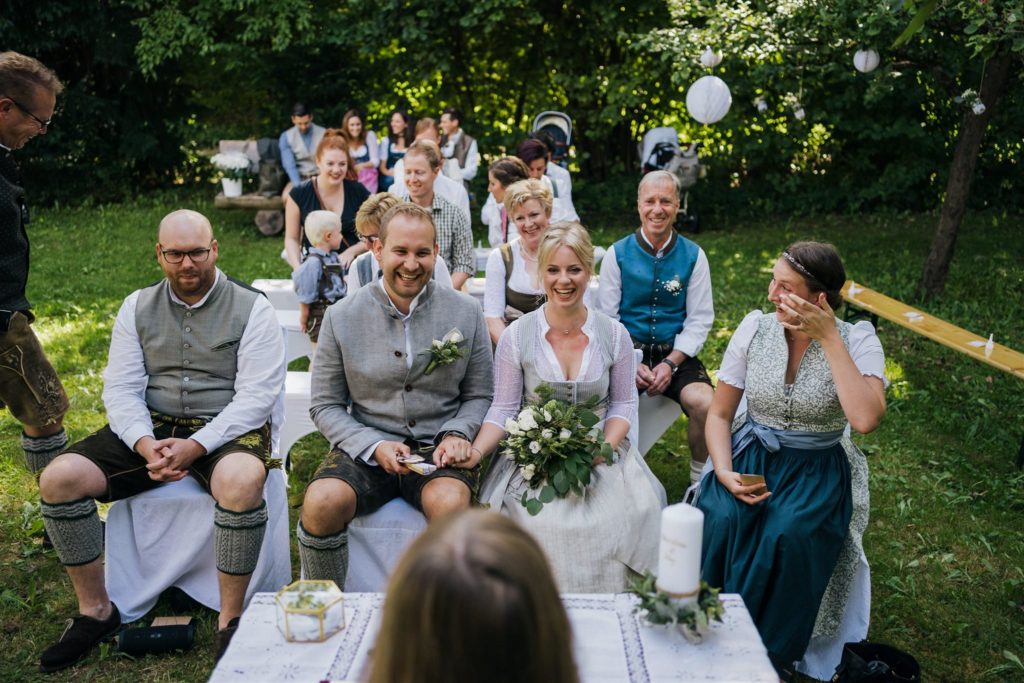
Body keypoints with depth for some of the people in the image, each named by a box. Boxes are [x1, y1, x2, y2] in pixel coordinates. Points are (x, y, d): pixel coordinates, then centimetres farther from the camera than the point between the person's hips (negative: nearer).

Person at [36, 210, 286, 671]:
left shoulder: (251, 308, -3)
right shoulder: (137, 308, 11)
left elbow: (257, 395, -11)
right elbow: (121, 389, 3)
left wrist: (197, 445, -23)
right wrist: (145, 444, -17)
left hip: (225, 429, -4)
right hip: (150, 428, 5)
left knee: (241, 482, -38)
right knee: (59, 478, -15)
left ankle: (230, 620, -20)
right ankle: (95, 611, 2)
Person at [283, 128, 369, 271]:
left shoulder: (358, 192, 2)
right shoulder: (299, 194, 0)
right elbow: (292, 238, 4)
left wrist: (352, 251, -8)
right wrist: (298, 268, -12)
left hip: (350, 264, 0)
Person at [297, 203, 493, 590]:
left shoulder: (466, 313, 3)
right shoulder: (341, 317, 1)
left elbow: (480, 395, 11)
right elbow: (325, 405, 4)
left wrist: (457, 434, -9)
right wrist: (374, 446, -12)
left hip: (438, 449, 0)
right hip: (365, 448, 1)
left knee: (449, 503, -33)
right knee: (321, 502, -28)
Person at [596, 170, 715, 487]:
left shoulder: (693, 256, 3)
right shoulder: (617, 254, 1)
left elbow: (700, 319, 1)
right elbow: (607, 318, 1)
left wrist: (670, 363, -12)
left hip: (676, 354, 1)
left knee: (705, 404, -28)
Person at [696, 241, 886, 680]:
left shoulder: (857, 340, -9)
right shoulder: (755, 328, -3)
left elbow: (866, 419, -28)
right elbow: (719, 414, 2)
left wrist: (829, 338, -24)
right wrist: (724, 473, -16)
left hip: (818, 469, -2)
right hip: (751, 456, 2)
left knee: (788, 534, -31)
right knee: (720, 518, -28)